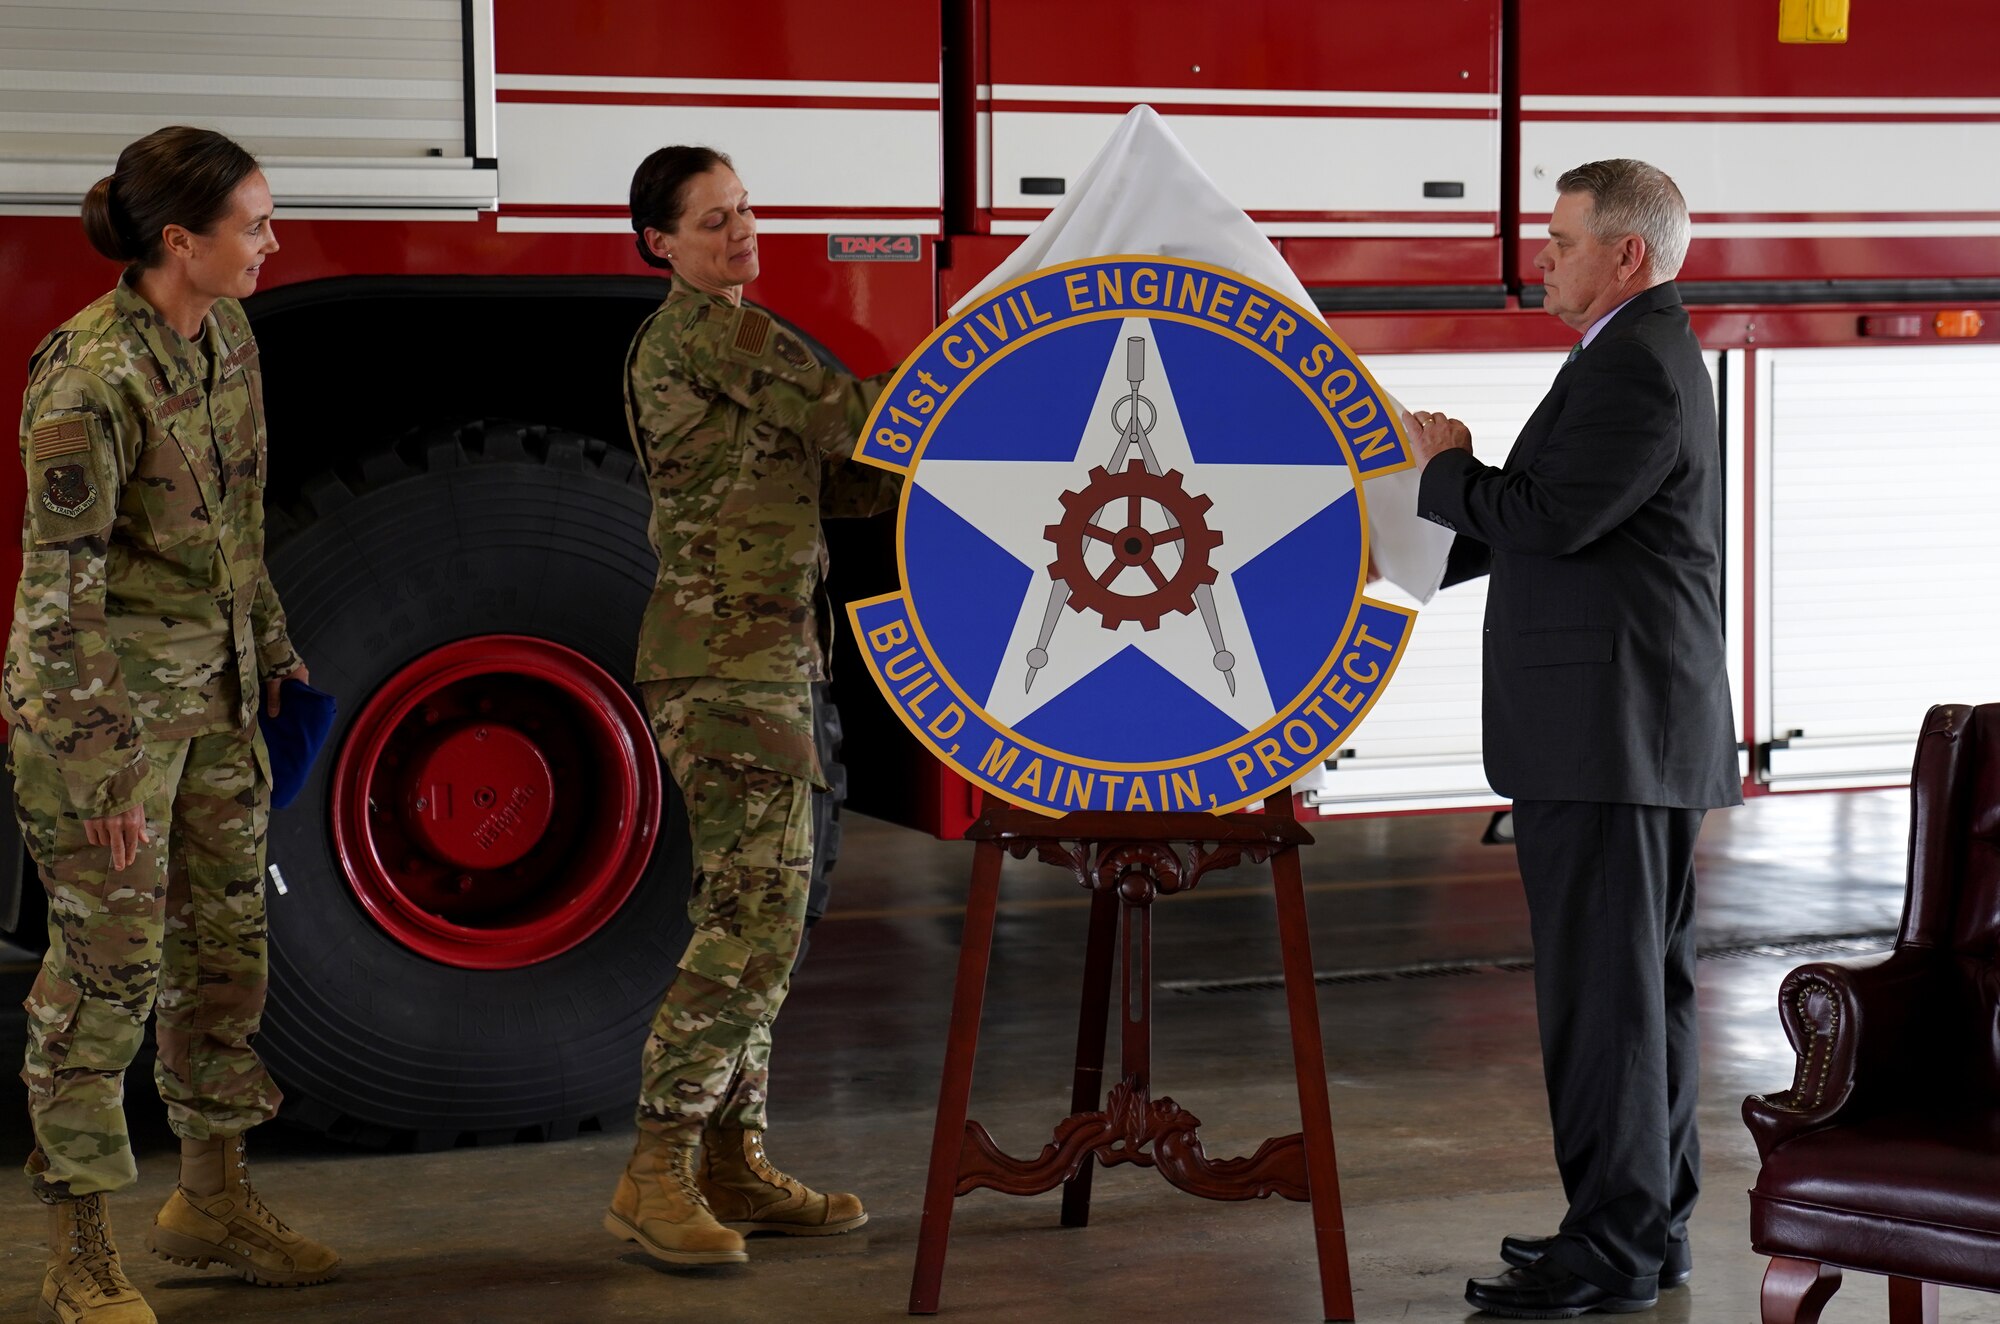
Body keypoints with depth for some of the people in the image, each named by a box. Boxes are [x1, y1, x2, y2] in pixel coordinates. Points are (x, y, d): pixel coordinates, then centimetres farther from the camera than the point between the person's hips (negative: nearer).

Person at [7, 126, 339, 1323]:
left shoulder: (227, 341, 3)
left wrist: (272, 649, 20)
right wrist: (97, 765, -21)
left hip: (214, 685, 8)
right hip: (102, 693, -8)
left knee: (228, 940, 14)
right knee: (109, 964, -2)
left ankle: (214, 1199, 30)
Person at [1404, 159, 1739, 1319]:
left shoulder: (1638, 366, -16)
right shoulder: (1648, 355, 19)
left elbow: (1552, 517, -24)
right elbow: (1562, 524, 25)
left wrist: (1449, 467, -7)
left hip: (1609, 735, -11)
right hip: (1625, 733, 11)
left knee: (1602, 985, -8)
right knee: (1643, 980, 14)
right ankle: (1653, 1218, 21)